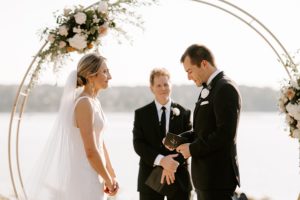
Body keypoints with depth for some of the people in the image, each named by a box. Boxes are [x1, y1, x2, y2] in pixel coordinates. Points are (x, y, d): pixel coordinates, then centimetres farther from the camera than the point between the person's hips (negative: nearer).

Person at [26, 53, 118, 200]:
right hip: (83, 177, -9)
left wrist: (112, 176, 15)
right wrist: (107, 180, -9)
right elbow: (90, 151, -19)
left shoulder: (94, 102, 12)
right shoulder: (84, 104, -17)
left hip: (90, 177, 9)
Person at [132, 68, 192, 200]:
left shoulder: (184, 113, 6)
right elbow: (138, 144, -5)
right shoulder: (141, 114, 5)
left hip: (179, 178, 0)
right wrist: (161, 160, -20)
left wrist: (171, 165, -16)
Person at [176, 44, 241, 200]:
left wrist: (193, 149, -14)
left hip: (218, 177, -9)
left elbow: (225, 134, -22)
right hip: (206, 176, 9)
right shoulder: (208, 89, 15)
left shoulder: (225, 89, -15)